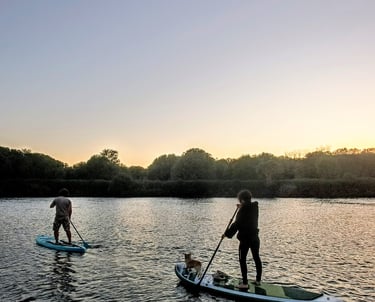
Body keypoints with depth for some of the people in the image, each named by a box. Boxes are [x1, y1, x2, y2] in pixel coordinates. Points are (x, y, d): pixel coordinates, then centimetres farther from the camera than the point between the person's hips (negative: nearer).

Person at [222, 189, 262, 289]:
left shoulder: (243, 210, -18)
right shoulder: (255, 207, 3)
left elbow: (236, 224, -20)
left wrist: (227, 234, -12)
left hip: (245, 238, -7)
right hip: (255, 237, 8)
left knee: (242, 260, 2)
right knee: (256, 258, 16)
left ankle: (245, 283, 2)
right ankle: (258, 280, 27)